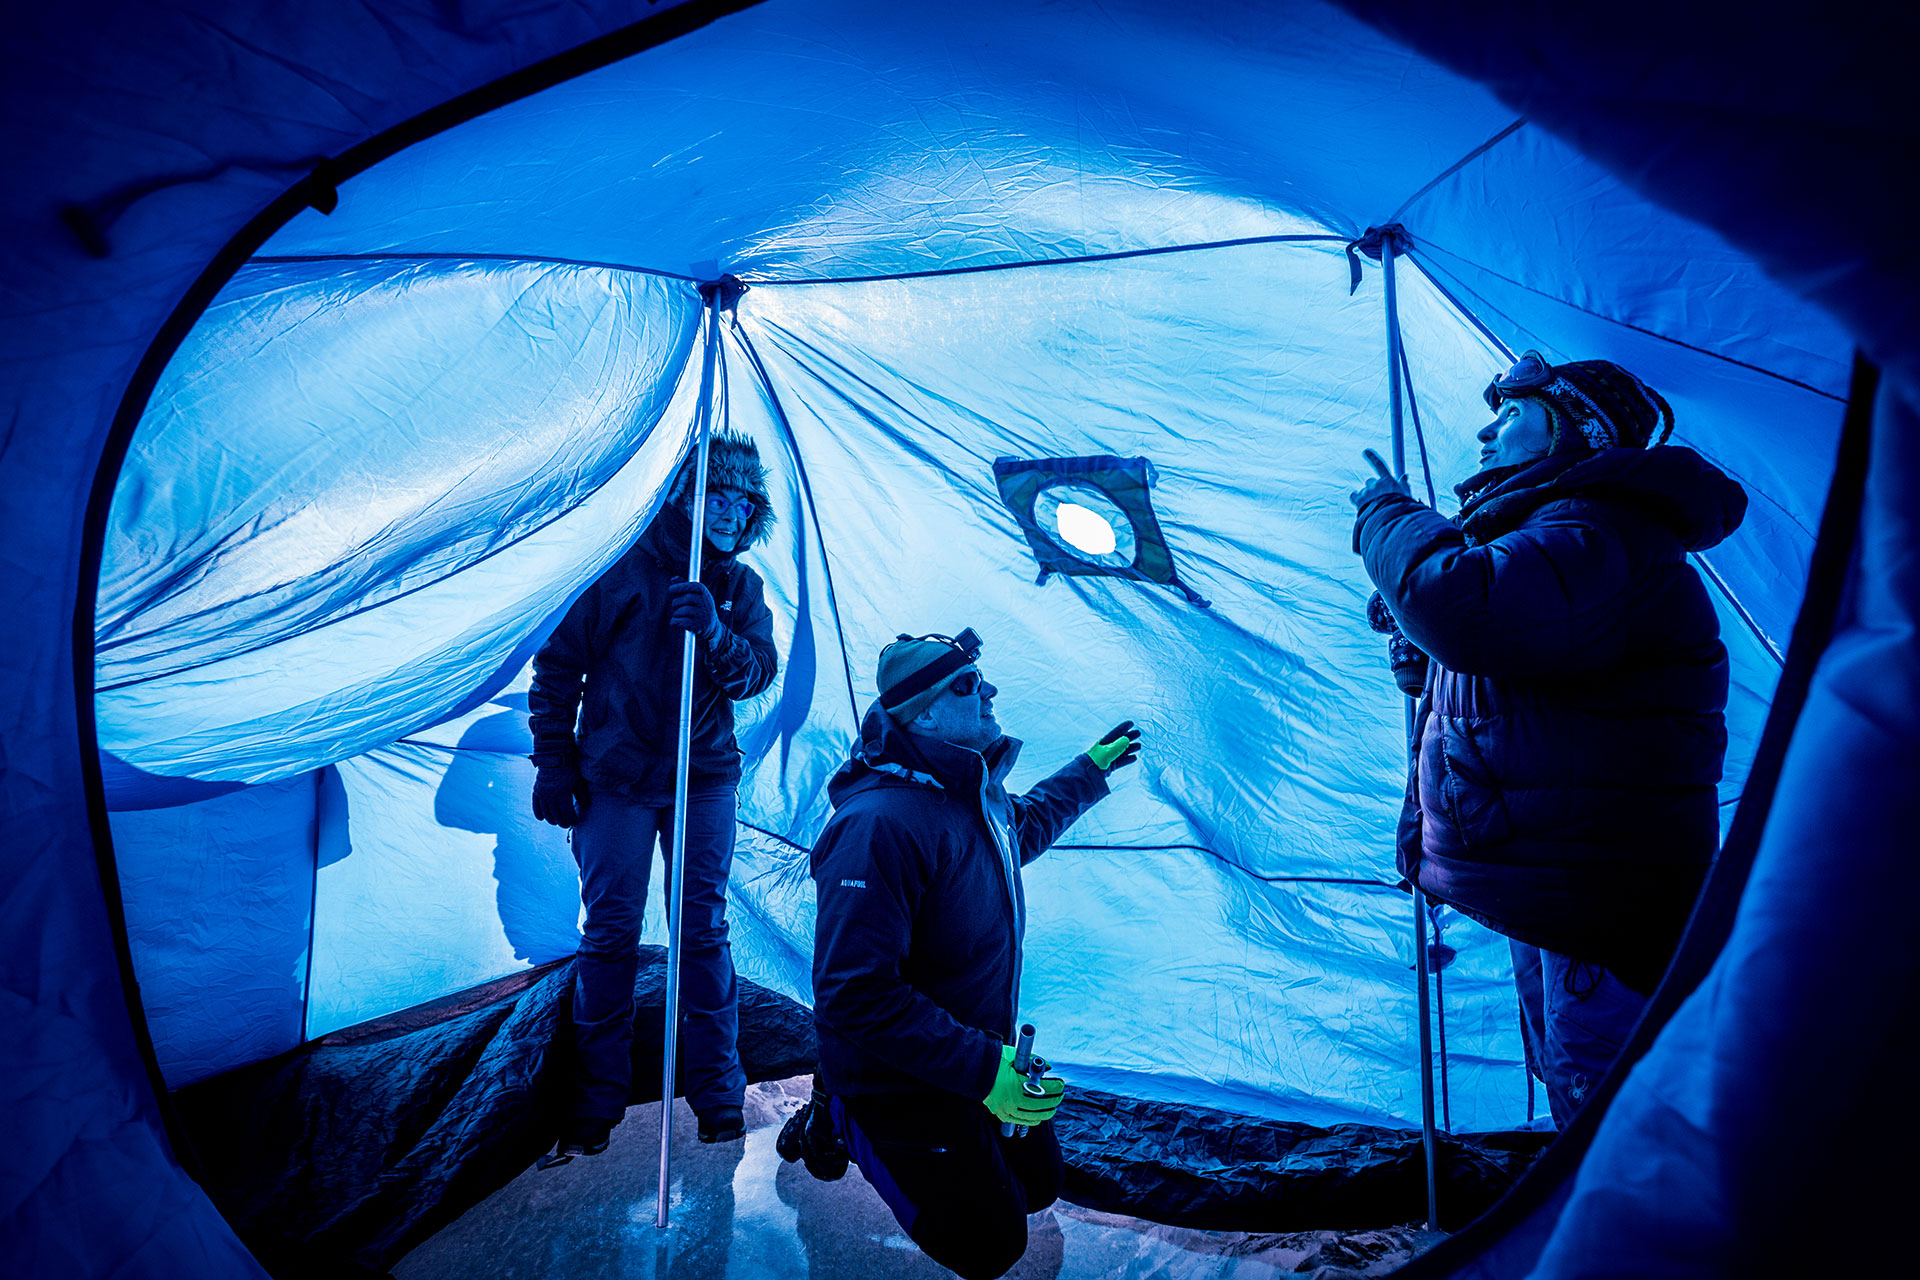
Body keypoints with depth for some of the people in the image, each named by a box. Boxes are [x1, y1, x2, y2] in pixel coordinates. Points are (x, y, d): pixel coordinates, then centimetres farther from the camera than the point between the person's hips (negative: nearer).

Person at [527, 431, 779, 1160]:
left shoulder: (741, 586, 5)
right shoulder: (621, 568, -4)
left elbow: (759, 670, -7)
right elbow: (558, 665, 0)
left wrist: (715, 633, -27)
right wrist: (554, 763, -4)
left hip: (704, 779, 2)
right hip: (616, 777, -2)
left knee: (703, 929, 5)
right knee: (609, 931, 1)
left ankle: (718, 1092, 17)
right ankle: (597, 1099, 17)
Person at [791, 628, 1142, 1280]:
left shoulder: (978, 794, -4)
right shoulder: (879, 827, -33)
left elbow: (1021, 830, 23)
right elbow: (854, 995, -34)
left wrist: (1090, 771, 28)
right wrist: (983, 1069, -33)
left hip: (979, 1051, 8)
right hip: (898, 1082, -8)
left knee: (1038, 1185, 20)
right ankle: (837, 1124, 15)